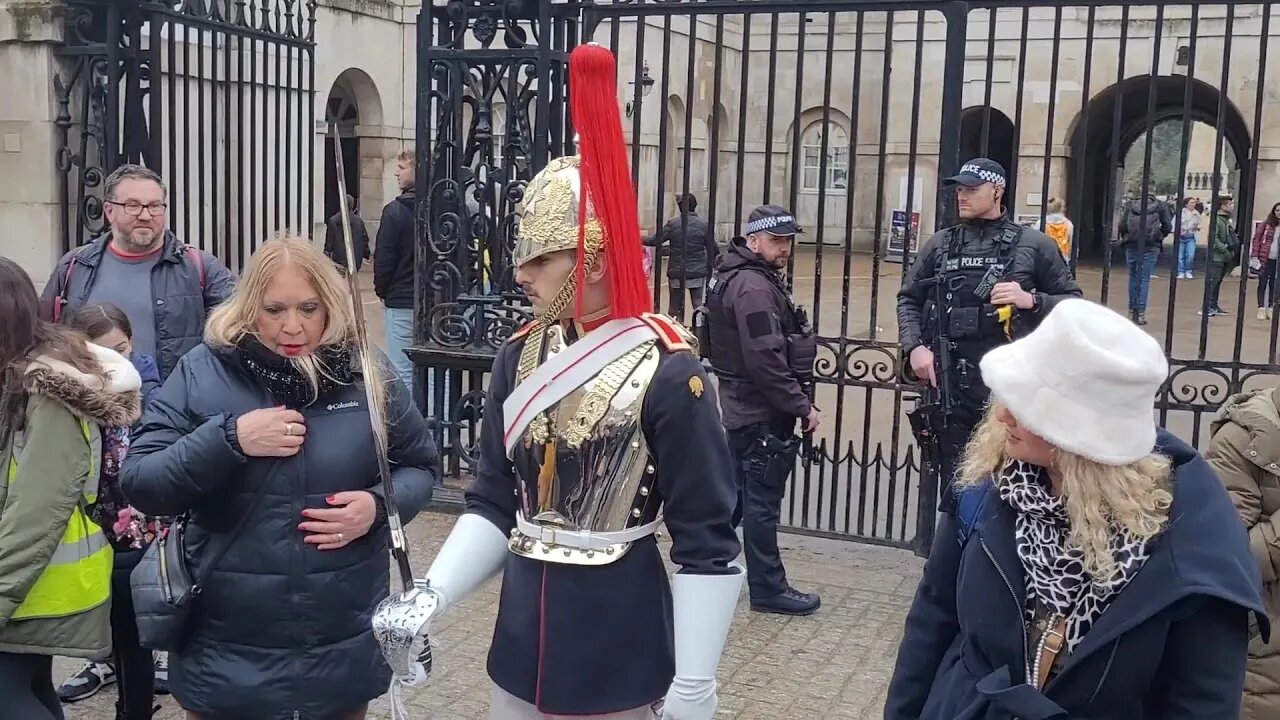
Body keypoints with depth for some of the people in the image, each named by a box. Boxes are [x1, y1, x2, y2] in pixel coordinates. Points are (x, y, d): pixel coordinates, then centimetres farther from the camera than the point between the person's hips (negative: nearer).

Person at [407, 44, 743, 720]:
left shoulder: (667, 373, -18)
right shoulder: (519, 355, 0)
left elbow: (708, 546, -14)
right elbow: (492, 505, 6)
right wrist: (430, 596, -7)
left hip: (621, 648, -5)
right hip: (523, 633, 5)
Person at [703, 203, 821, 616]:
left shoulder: (741, 277, 13)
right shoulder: (753, 288, -20)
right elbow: (766, 360, -26)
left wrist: (797, 402, 17)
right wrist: (803, 407, -20)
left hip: (744, 408, 10)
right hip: (763, 413, -10)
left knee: (735, 494, 19)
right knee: (762, 502, -1)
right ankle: (768, 589, 9)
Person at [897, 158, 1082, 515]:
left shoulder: (1034, 245, 1)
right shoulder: (940, 244, 9)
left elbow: (1073, 302, 6)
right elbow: (909, 299, 15)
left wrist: (1031, 301, -13)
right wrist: (914, 346, -1)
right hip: (950, 384, 3)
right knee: (953, 483, 12)